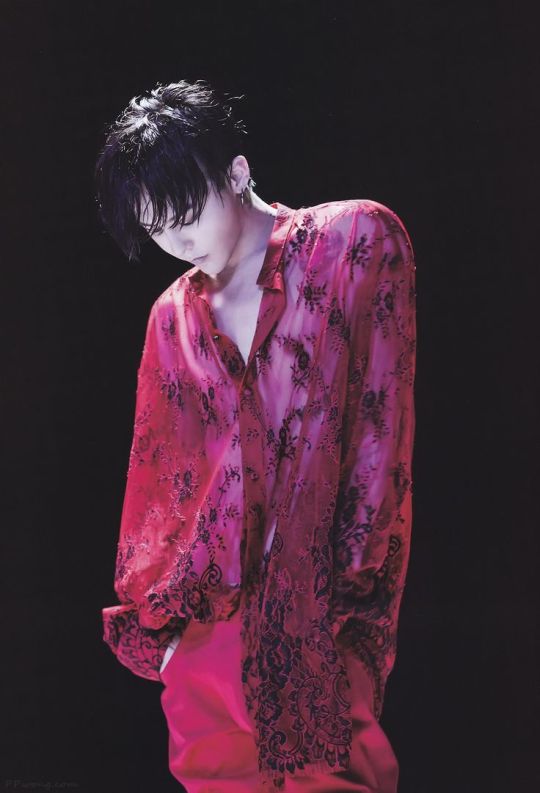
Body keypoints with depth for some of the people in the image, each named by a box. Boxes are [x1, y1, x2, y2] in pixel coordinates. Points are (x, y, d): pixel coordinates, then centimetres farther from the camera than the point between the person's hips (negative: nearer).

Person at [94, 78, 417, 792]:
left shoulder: (358, 241, 1)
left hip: (331, 600, -4)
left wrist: (350, 570, -7)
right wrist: (156, 617, 14)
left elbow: (383, 420, -3)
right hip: (218, 609, 4)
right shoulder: (173, 317, 15)